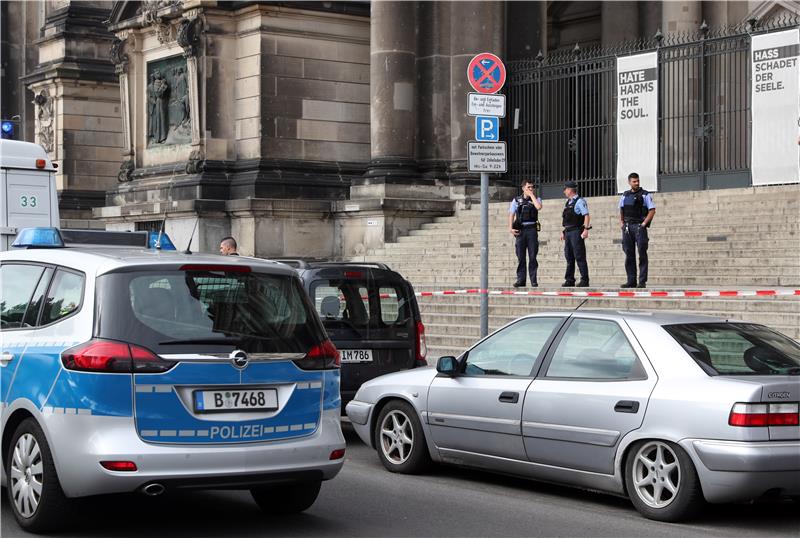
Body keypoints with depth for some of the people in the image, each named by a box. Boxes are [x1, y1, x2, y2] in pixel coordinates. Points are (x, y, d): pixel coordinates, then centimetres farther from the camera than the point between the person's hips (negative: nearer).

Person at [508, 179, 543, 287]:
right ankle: (520, 280, 4)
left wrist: (532, 195, -6)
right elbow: (511, 215, 6)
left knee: (533, 256, -3)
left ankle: (533, 280, 1)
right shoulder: (516, 200, 10)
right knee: (520, 257, 1)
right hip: (520, 230, 1)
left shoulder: (536, 199, 8)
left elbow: (539, 207, -15)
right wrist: (510, 228, -7)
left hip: (532, 229, -1)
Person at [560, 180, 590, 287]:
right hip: (568, 232, 9)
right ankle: (569, 280, 14)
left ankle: (584, 280, -6)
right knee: (569, 257, 9)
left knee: (580, 257, -8)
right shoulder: (567, 203, 18)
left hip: (576, 231, -9)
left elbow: (586, 216, -14)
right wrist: (563, 231, 19)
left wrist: (586, 229, -22)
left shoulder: (580, 201, -7)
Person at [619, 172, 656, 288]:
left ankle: (642, 281, -6)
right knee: (629, 255, 5)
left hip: (639, 226, -5)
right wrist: (621, 223, 9)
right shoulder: (625, 195, 15)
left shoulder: (645, 195, 1)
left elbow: (652, 210, -4)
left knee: (642, 254, -6)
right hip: (627, 227, 5)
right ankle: (631, 281, 9)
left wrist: (644, 223, -12)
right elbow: (621, 211, 23)